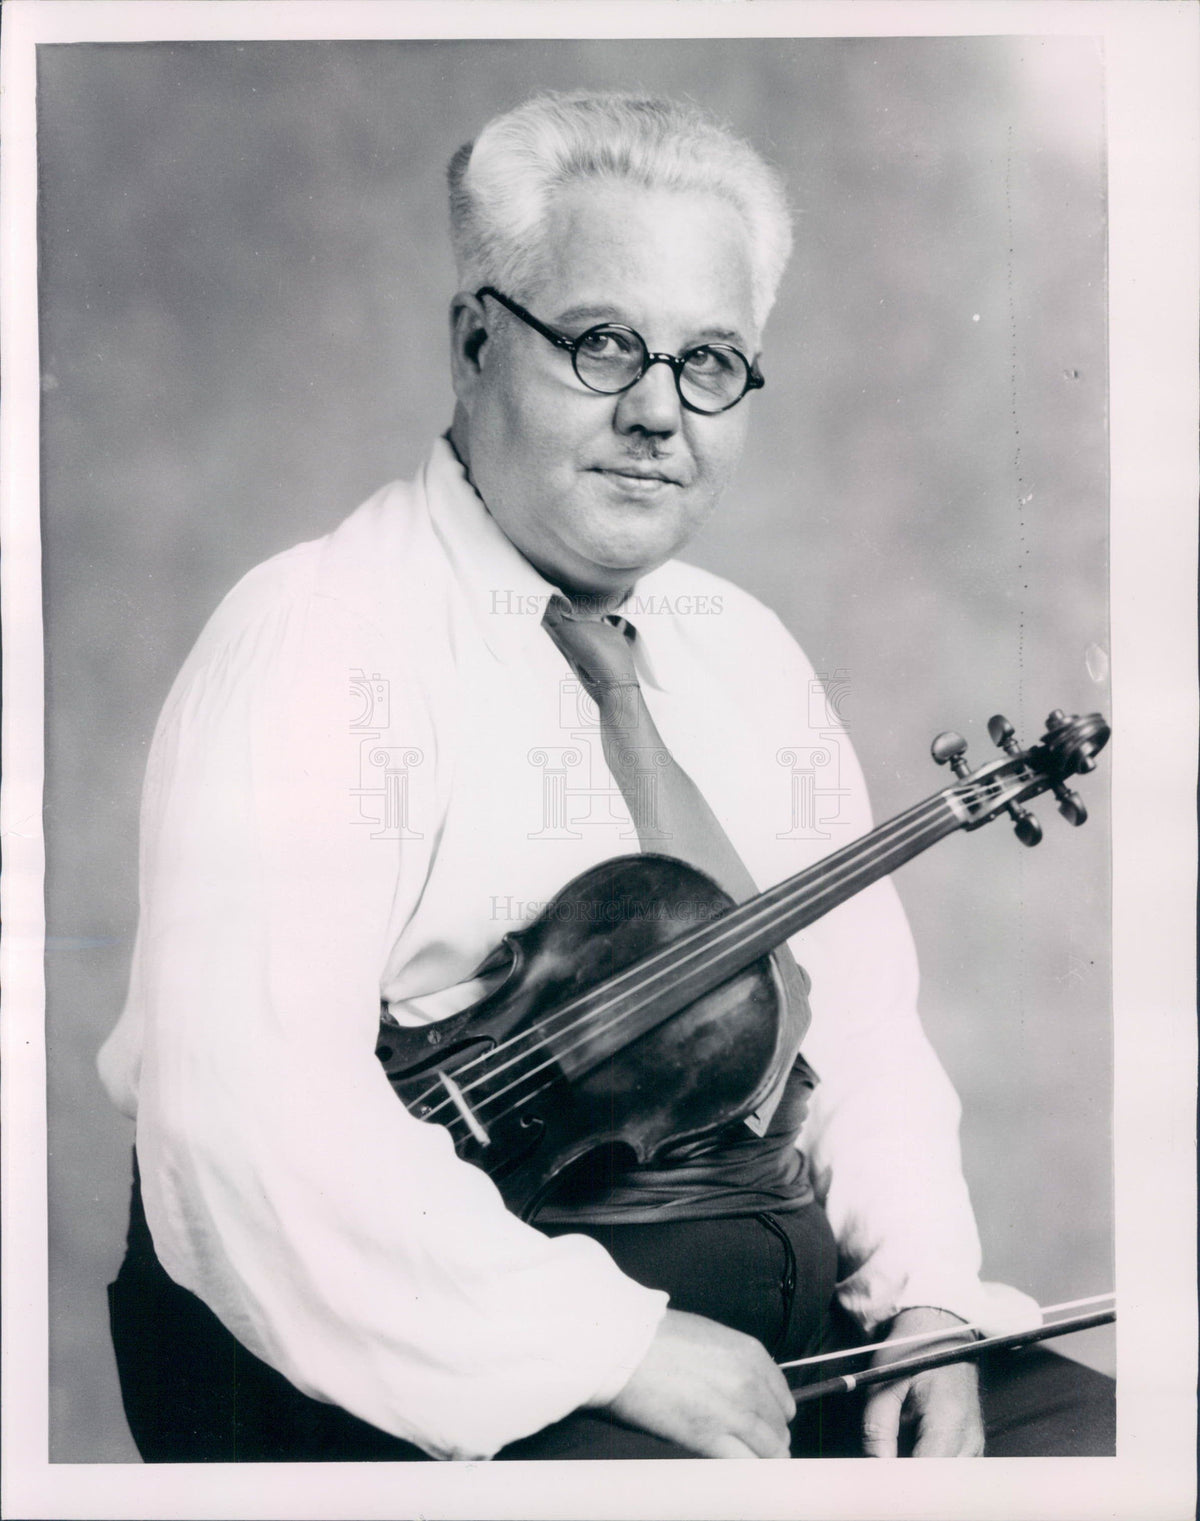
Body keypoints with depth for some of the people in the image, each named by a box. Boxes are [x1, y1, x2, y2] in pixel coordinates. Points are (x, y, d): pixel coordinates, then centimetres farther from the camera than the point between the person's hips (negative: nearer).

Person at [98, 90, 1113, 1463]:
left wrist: (925, 1294, -5)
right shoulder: (316, 643, -10)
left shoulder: (749, 653, 13)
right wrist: (614, 1345, -22)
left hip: (789, 1275, 7)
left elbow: (862, 1015, 11)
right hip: (458, 1332, -6)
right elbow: (250, 1120, -21)